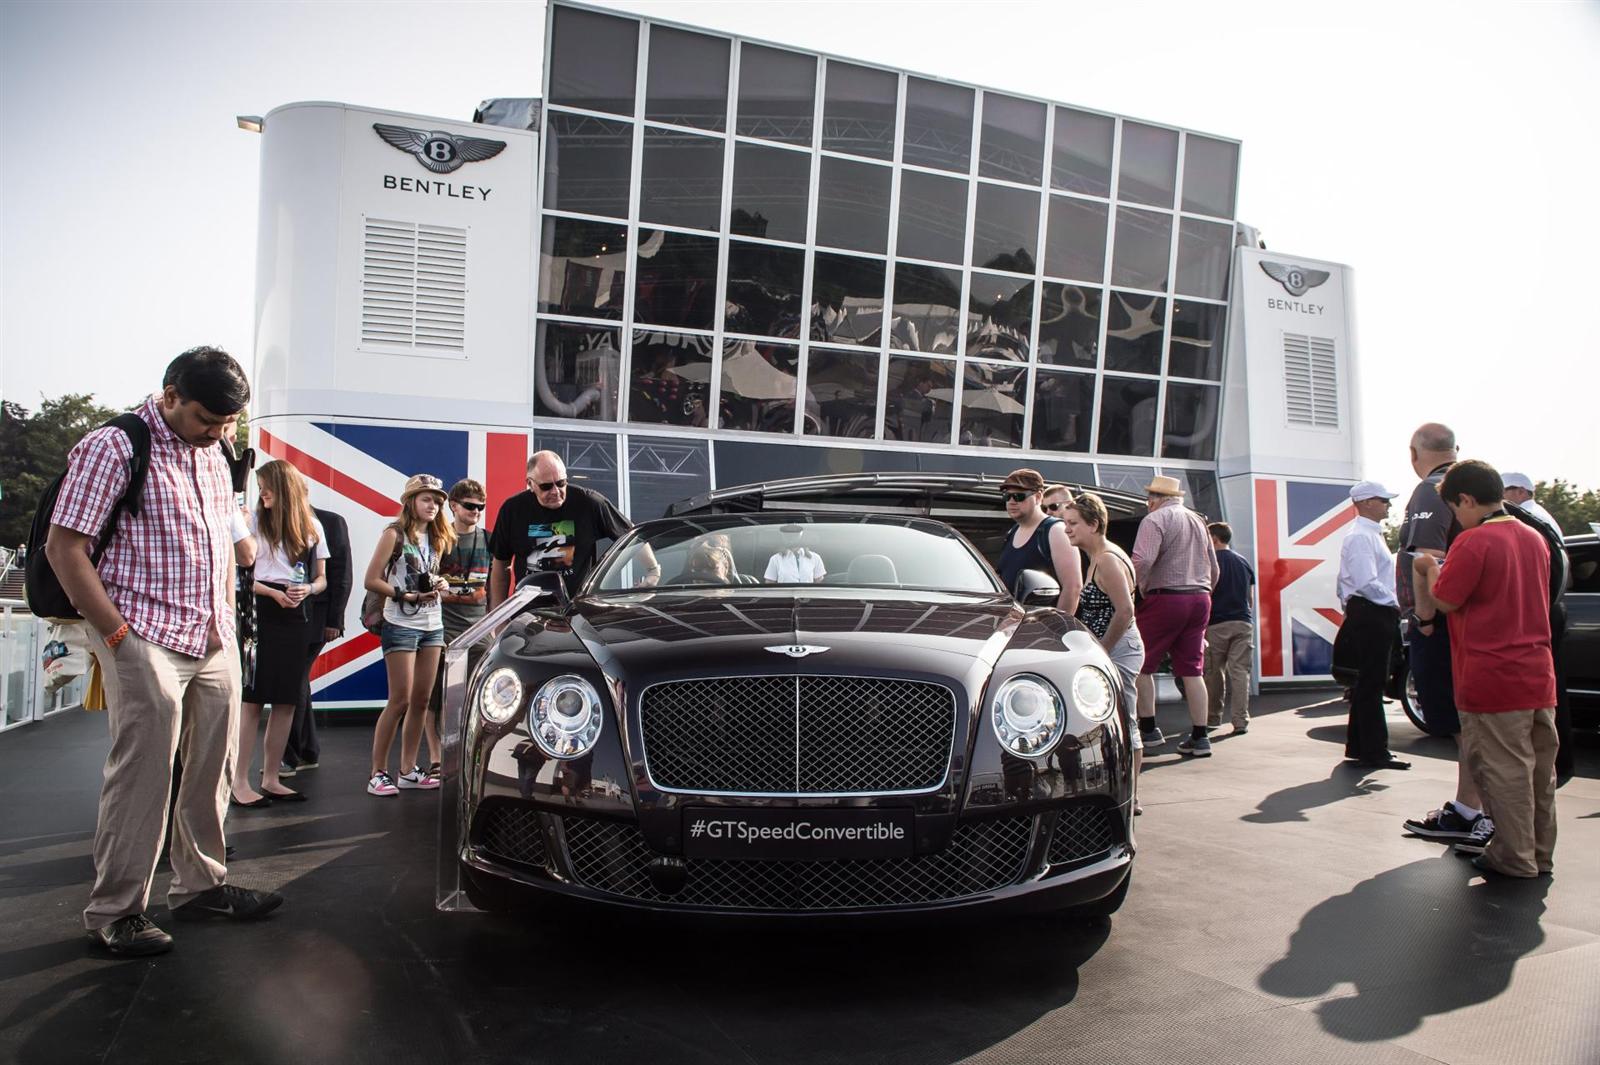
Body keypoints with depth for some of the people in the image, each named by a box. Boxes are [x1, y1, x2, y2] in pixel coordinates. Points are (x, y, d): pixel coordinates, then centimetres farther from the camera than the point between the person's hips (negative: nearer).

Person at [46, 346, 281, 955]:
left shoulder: (212, 457, 16)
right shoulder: (113, 448, -8)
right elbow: (64, 549, -11)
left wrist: (226, 618, 14)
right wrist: (118, 634, -14)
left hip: (214, 644, 7)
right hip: (147, 641, -7)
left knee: (212, 768, 10)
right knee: (142, 772, -5)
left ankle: (201, 884, 23)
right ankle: (114, 912, 7)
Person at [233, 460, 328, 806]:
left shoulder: (312, 527, 11)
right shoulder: (253, 521, 1)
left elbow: (321, 578, 15)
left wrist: (307, 589, -7)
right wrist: (275, 593, -15)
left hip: (297, 615, 4)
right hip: (260, 612, -4)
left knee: (286, 701, 7)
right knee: (253, 699, -6)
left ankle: (270, 780, 16)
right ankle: (240, 782, -1)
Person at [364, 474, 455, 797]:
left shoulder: (436, 538, 13)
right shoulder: (395, 534, -6)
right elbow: (372, 580, -10)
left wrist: (438, 586, 4)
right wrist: (406, 596, -18)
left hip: (432, 626, 6)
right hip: (401, 626, -6)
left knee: (421, 700, 6)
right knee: (400, 700, -7)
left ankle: (408, 770, 14)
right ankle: (378, 773, 1)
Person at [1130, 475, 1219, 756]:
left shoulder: (1155, 519, -6)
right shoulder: (1198, 522, 18)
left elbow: (1142, 560, -21)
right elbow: (1214, 569, 22)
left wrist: (1141, 589, -6)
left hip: (1165, 598, -7)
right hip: (1200, 600, 7)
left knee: (1143, 666, 4)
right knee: (1192, 670, 8)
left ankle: (1148, 730, 5)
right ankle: (1200, 738, 7)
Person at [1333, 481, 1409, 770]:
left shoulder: (1371, 535, 19)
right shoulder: (1360, 537, -14)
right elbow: (1367, 583, -24)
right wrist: (1393, 603, -13)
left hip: (1376, 615, 10)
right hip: (1370, 615, -10)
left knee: (1368, 683, 14)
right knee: (1371, 684, -6)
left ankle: (1358, 747, 21)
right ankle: (1375, 752, -2)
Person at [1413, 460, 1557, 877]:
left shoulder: (1474, 542, -15)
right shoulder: (1534, 539, 11)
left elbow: (1444, 600, -12)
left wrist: (1431, 568, 6)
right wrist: (1447, 569, 19)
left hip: (1492, 679, -7)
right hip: (1538, 675, 8)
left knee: (1504, 770, 1)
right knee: (1539, 768, 14)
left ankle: (1514, 857, 9)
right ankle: (1539, 852, 24)